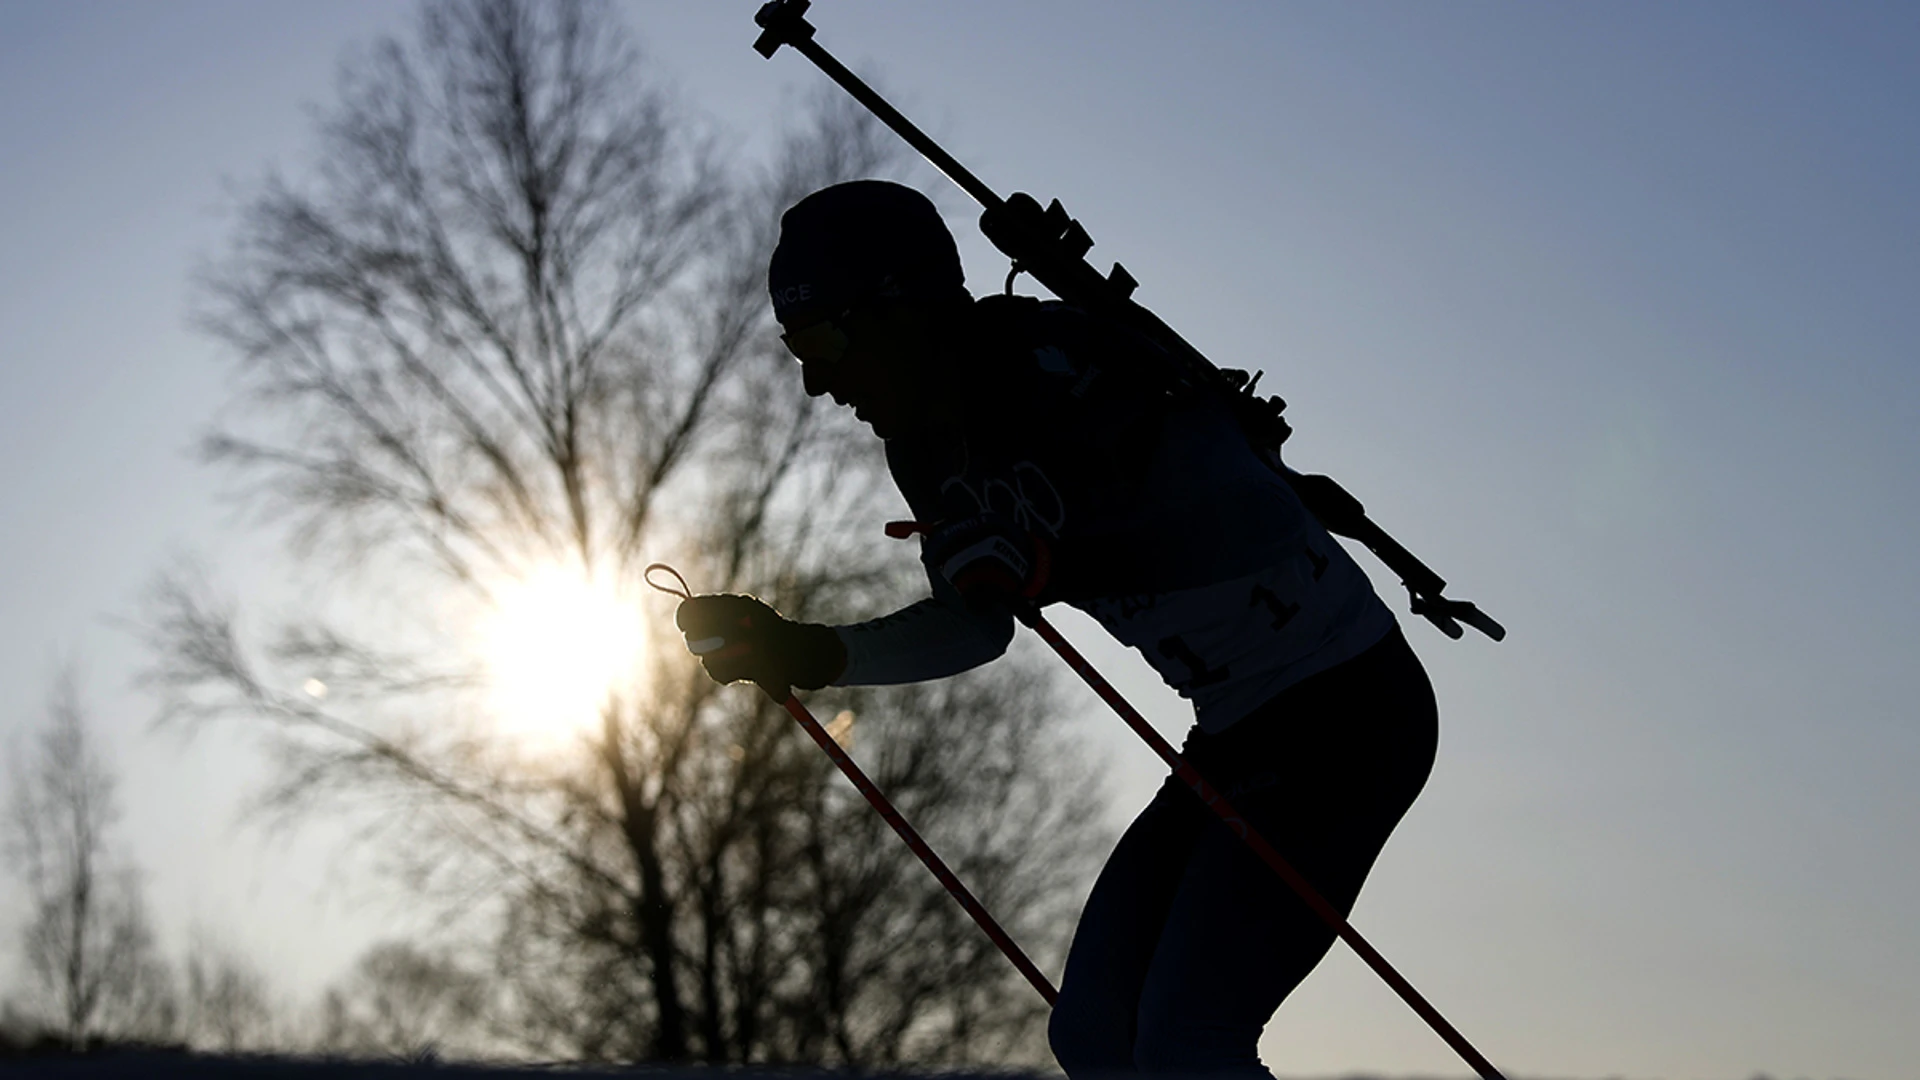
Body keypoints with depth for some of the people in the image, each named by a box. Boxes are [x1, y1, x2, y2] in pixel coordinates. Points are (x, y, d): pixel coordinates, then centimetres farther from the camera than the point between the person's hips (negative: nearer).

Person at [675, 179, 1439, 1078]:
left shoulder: (1061, 369, -23)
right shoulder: (930, 456, 4)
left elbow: (1262, 522, -25)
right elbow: (976, 625, 16)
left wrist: (1055, 561, -24)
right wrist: (814, 654, 3)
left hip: (1348, 707, -10)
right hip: (1237, 733, 10)